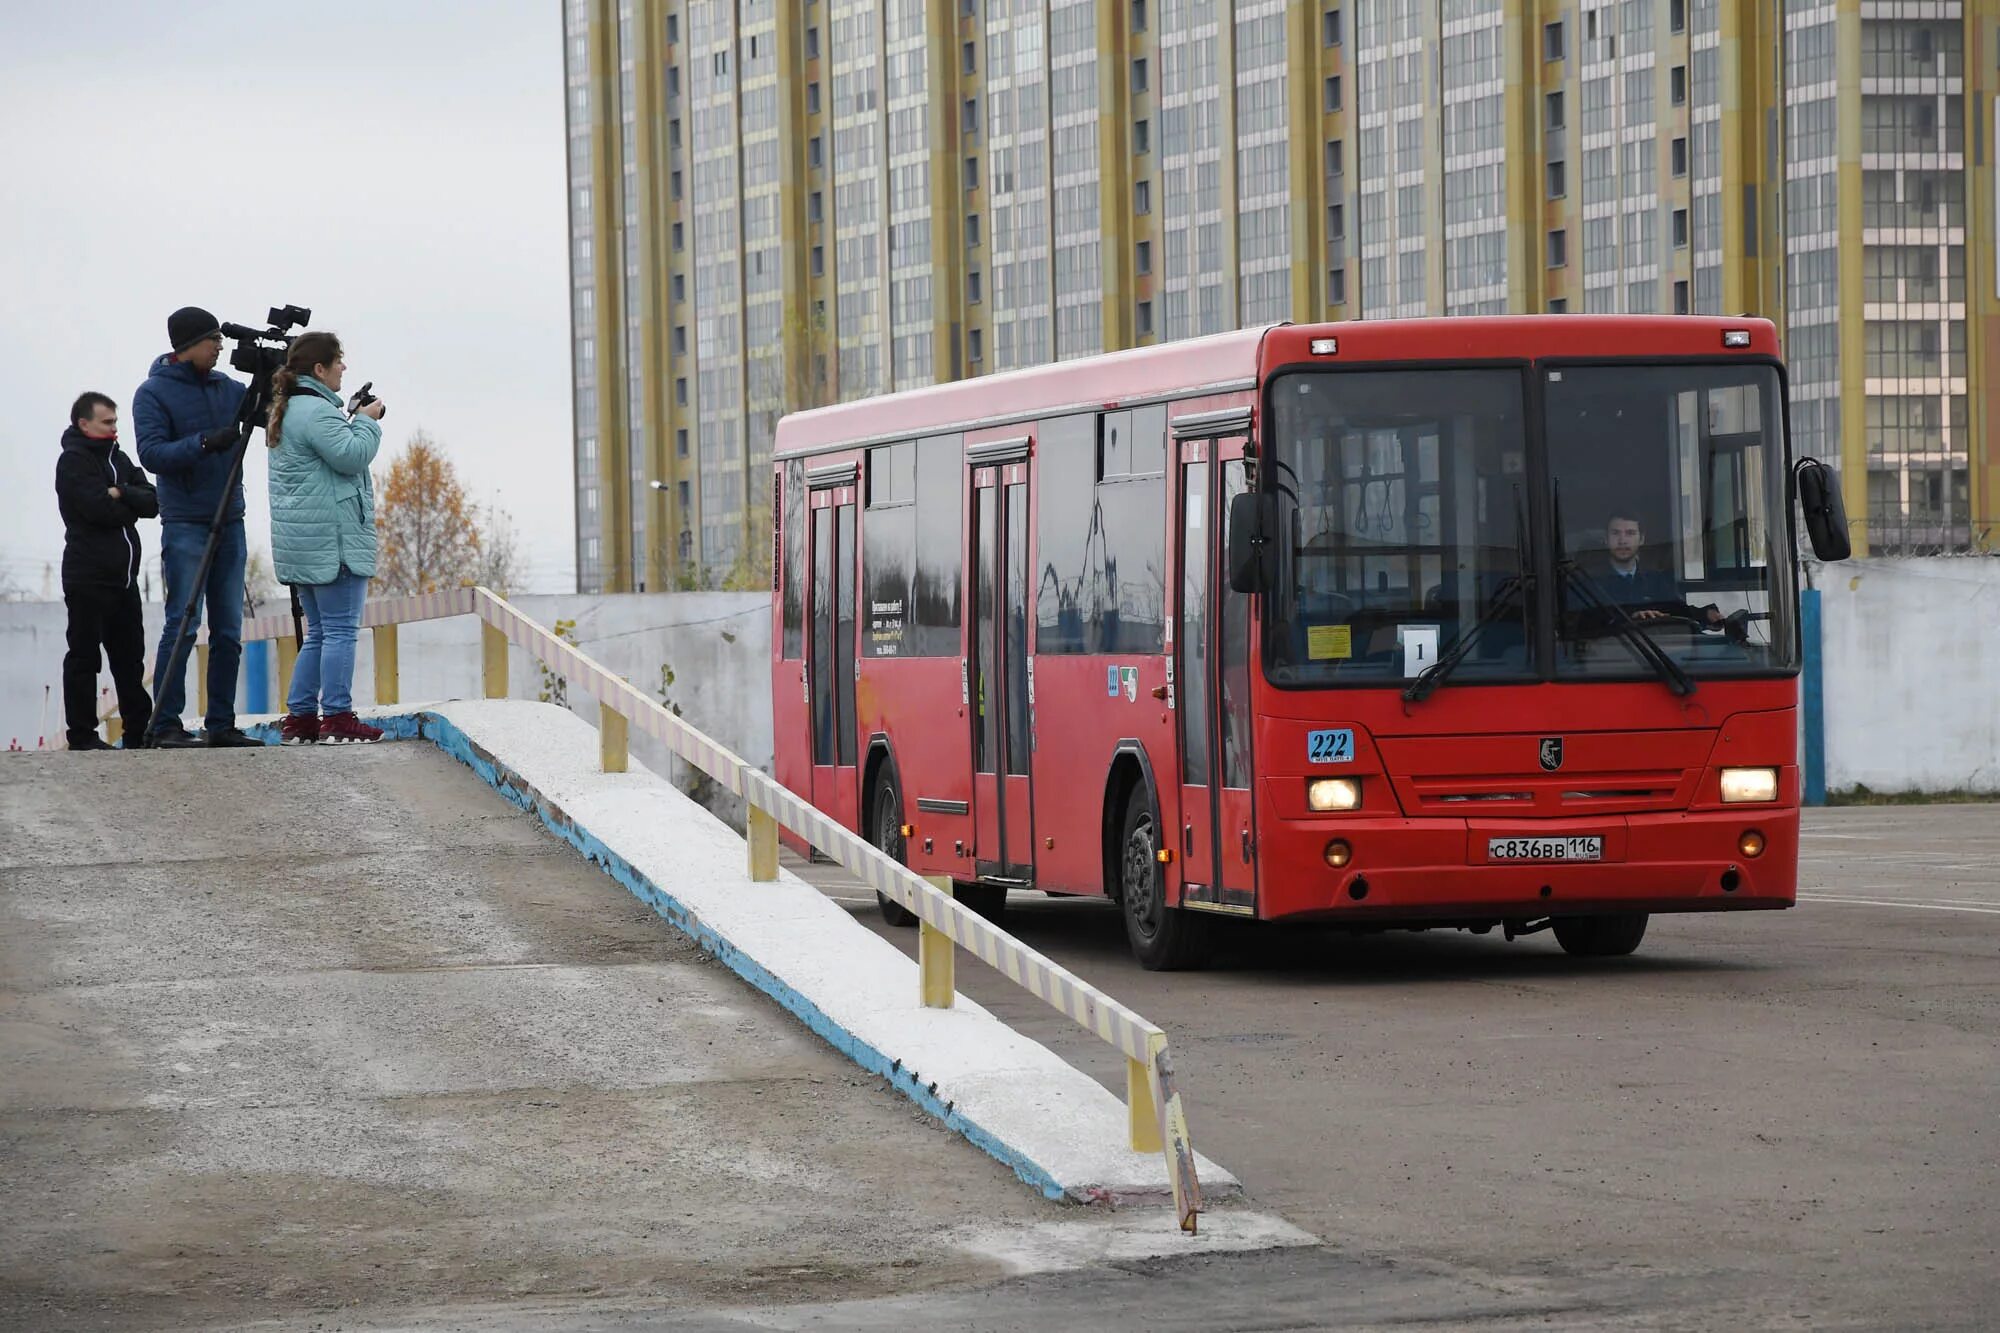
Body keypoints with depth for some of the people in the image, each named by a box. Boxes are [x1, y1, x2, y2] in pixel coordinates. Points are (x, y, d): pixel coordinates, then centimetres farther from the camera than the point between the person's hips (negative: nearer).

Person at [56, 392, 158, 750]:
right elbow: (100, 509, -19)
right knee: (84, 657, -3)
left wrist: (121, 494, -12)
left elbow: (152, 502, 5)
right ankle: (82, 735, -1)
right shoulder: (73, 461, -6)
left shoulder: (118, 459, 17)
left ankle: (139, 731, 14)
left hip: (123, 575, 8)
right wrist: (132, 504, -1)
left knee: (130, 657, 10)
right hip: (88, 577, -8)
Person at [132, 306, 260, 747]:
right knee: (183, 622, -11)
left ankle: (221, 724, 10)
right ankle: (166, 724, -9)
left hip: (230, 523, 6)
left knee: (228, 628, 5)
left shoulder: (225, 388, 12)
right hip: (185, 524, -6)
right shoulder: (154, 393, -5)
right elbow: (152, 453, -15)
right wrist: (205, 443, -27)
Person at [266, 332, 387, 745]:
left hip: (302, 540, 11)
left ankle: (300, 718, 13)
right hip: (331, 536, -11)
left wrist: (354, 420, 14)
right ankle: (337, 718, -10)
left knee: (318, 631, 15)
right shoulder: (316, 411, -14)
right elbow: (352, 455, -20)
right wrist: (367, 420, -7)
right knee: (340, 629, -8)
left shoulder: (286, 411, 19)